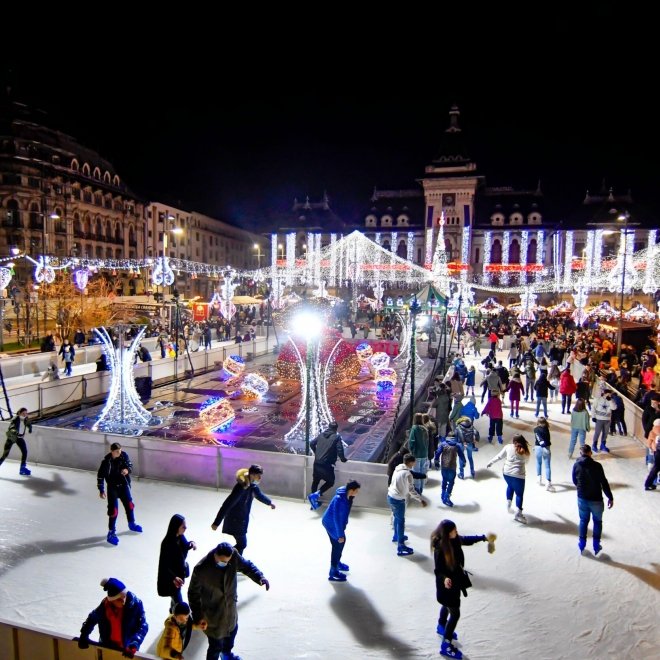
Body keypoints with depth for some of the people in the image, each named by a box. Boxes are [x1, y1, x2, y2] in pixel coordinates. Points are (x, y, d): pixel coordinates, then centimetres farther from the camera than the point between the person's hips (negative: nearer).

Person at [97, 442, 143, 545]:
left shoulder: (124, 455, -12)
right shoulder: (106, 461, -22)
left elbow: (130, 465, -2)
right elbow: (100, 475, -16)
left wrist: (127, 470, -26)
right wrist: (101, 490, -15)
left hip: (124, 485, 5)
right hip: (113, 487, -5)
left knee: (129, 504, 17)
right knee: (113, 510, -5)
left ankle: (132, 524, 41)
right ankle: (111, 533, 11)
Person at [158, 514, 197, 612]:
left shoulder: (180, 537, -9)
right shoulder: (167, 543, -31)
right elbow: (164, 565, -27)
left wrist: (191, 544, -11)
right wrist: (173, 578, -39)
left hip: (180, 573, 8)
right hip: (171, 578, -8)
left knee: (176, 595, 30)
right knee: (179, 603, 0)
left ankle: (173, 611, 55)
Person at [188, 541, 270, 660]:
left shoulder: (233, 555, -22)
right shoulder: (201, 569, -33)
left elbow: (246, 565, -6)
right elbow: (193, 594, -18)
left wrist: (260, 577, -22)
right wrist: (198, 617, -20)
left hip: (231, 607, 6)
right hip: (213, 614, -6)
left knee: (232, 630, 31)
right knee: (216, 645, 8)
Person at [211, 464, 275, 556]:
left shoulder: (252, 485, -3)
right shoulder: (240, 488, -30)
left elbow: (259, 495, 19)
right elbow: (227, 505, -28)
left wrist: (269, 502, 36)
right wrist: (216, 523, -27)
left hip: (243, 520, 8)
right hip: (235, 521, -8)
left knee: (242, 543, 16)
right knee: (242, 544, -1)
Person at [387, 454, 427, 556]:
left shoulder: (397, 469, 4)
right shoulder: (407, 474, -21)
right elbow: (411, 490, -19)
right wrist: (421, 500, -11)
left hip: (390, 496, 8)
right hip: (398, 500, -8)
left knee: (397, 518, 27)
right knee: (401, 521, 2)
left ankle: (396, 536, 46)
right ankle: (401, 547, 7)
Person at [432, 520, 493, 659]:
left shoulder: (455, 539, -14)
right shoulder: (439, 548, -34)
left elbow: (467, 540, 7)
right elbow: (438, 570, -26)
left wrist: (484, 537, 2)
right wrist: (444, 578, -46)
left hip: (456, 580, 8)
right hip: (447, 584, -8)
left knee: (448, 605, 30)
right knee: (455, 614, 1)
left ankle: (441, 627, 58)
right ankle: (446, 646, 19)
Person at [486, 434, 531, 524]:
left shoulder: (508, 447, 0)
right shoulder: (525, 451, 0)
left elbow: (499, 456, 4)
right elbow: (526, 461, 13)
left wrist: (490, 462, 16)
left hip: (506, 472, 2)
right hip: (518, 475, -2)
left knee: (510, 486, 30)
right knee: (519, 493, 8)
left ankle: (508, 501, 17)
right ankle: (518, 513, 5)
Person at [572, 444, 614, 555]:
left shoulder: (576, 465, -6)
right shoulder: (597, 466, -16)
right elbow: (604, 483, -14)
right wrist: (610, 497, -3)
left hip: (582, 498, 2)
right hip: (596, 499, -2)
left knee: (583, 520, 20)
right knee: (597, 521, 18)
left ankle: (582, 544, 26)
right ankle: (596, 546, 24)